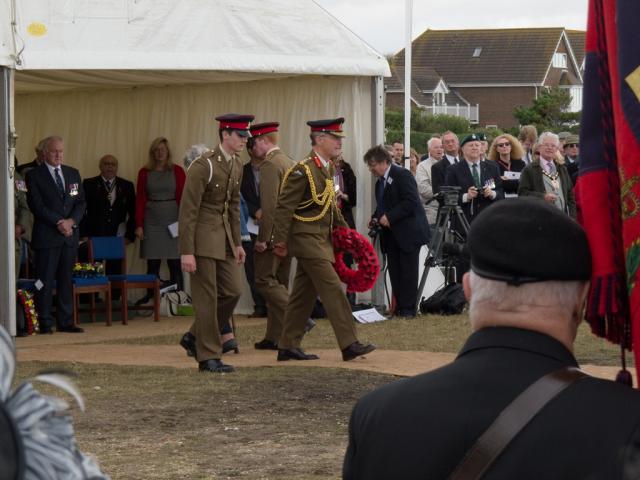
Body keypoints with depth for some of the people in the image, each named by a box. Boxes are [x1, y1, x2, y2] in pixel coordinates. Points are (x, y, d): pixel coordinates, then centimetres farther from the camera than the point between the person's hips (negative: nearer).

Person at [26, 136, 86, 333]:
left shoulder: (73, 173, 15)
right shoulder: (34, 175, -1)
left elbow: (81, 202, 11)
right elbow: (36, 205, -9)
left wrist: (71, 221, -7)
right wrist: (59, 223, -14)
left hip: (70, 235, 5)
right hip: (46, 236, -5)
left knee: (66, 280, 6)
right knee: (45, 280, -5)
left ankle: (65, 321, 10)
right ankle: (44, 323, -1)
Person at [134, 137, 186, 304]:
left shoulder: (177, 171, 4)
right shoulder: (144, 172, 7)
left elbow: (182, 197, 2)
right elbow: (140, 199, 4)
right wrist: (139, 225, -2)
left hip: (172, 220, -1)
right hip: (152, 220, 1)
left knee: (175, 262, -2)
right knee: (152, 262, 1)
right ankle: (150, 297, 5)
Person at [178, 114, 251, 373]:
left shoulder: (237, 166, 8)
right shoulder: (203, 166, -18)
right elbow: (188, 209, -18)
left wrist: (237, 243, 17)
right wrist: (186, 252, -20)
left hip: (224, 235, 8)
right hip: (203, 236, -8)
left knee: (233, 291, 6)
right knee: (207, 297, -3)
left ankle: (195, 337, 22)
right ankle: (208, 356, 5)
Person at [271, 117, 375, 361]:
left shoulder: (328, 168, 12)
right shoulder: (303, 170, -16)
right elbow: (285, 206, -17)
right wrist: (280, 241, -18)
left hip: (321, 239, 9)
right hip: (308, 239, -9)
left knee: (304, 294, 11)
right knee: (333, 290, -11)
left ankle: (288, 347, 16)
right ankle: (349, 345, -11)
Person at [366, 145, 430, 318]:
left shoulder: (402, 175, -11)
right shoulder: (380, 182, 16)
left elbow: (411, 202, -19)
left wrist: (389, 217, -21)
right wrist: (376, 219, 6)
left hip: (408, 232, -8)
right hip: (391, 235, 8)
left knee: (408, 272, -4)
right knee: (394, 272, 5)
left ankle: (408, 308, 0)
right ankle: (399, 307, 8)